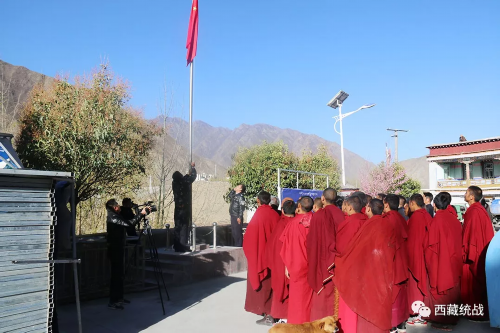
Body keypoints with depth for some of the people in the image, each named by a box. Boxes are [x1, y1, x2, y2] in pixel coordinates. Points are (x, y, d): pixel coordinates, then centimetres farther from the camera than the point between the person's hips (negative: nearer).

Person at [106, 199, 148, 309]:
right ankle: (112, 301, -3)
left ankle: (119, 298, 22)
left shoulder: (116, 216, 13)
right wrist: (141, 213, -16)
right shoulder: (113, 218, -18)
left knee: (119, 274, 14)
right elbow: (129, 223, -26)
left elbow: (128, 222, 17)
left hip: (118, 249, 10)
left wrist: (140, 214, 9)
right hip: (115, 250, -10)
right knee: (116, 275, -7)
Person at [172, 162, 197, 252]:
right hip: (185, 209, -6)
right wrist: (193, 167, 17)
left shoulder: (174, 183, 2)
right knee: (184, 227, -3)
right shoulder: (185, 183, -13)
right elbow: (193, 176, 1)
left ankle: (177, 246, 16)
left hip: (177, 209, 6)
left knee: (177, 227, 11)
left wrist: (188, 173, 35)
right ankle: (183, 246, -3)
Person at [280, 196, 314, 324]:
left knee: (298, 296, 8)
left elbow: (287, 246, -5)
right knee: (310, 295, 13)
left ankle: (298, 323, 14)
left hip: (297, 265, -2)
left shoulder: (293, 223, -9)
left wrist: (287, 265, 4)